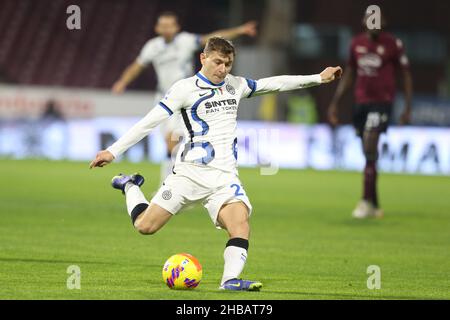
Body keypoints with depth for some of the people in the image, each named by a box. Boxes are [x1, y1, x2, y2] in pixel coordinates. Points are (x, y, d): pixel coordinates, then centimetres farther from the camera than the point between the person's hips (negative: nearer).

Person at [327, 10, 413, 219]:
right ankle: (375, 206, 15)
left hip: (382, 102, -5)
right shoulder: (356, 43, 10)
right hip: (361, 102, 5)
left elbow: (406, 76, 0)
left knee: (369, 149, -17)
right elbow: (348, 75, 20)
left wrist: (408, 108, -5)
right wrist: (334, 103, 16)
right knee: (369, 153, 8)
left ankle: (366, 201, -13)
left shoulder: (393, 44, -5)